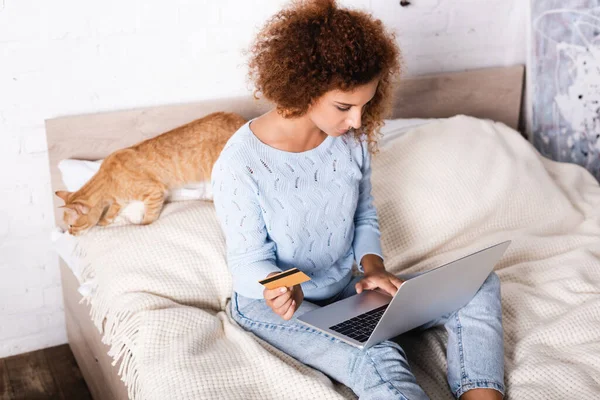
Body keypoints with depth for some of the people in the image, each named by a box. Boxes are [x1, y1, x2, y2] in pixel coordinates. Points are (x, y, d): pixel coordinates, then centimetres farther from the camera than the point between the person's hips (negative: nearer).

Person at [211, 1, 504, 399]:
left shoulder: (352, 139, -7)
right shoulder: (240, 164, -23)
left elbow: (365, 216, 7)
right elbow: (249, 261, -14)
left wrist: (373, 267, -12)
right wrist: (278, 290, -36)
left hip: (347, 289, 6)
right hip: (275, 304, -6)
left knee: (481, 285, -8)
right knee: (378, 359, -34)